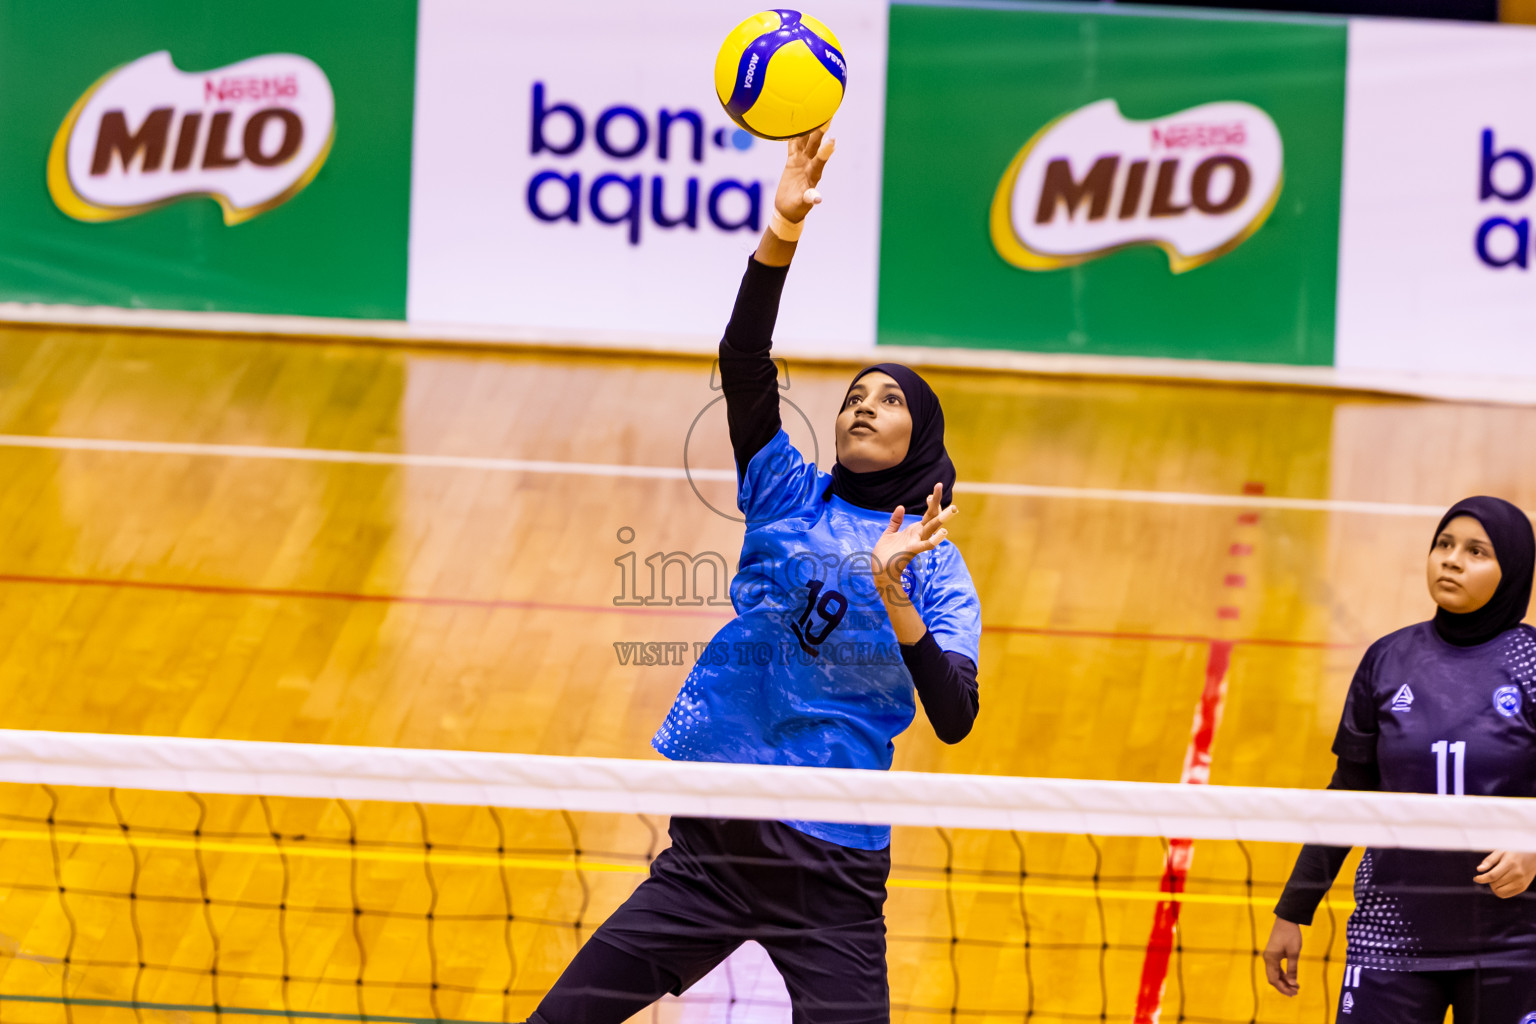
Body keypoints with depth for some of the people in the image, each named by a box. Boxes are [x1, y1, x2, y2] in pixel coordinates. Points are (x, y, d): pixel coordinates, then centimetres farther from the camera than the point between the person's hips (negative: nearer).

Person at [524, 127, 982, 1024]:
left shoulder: (937, 571, 2)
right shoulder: (790, 495, 7)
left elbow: (955, 719, -11)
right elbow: (744, 364, -8)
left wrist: (893, 597, -24)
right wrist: (783, 233, -22)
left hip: (833, 876, -2)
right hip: (715, 841, 2)